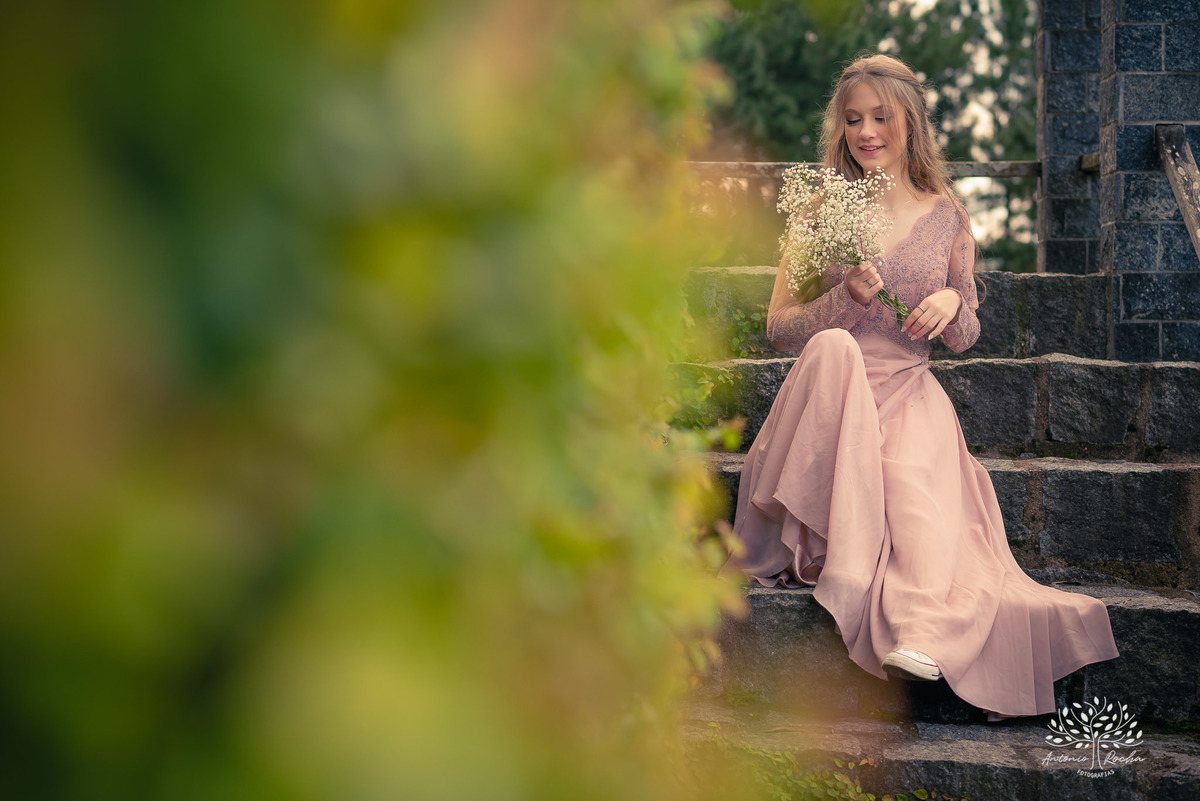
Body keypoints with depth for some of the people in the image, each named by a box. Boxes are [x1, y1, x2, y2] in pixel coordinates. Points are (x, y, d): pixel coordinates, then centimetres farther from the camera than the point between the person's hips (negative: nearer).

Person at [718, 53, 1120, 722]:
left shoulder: (945, 214, 11)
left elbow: (964, 339, 16)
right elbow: (779, 328, 5)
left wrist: (953, 302, -8)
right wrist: (847, 297, -13)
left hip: (911, 396, 0)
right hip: (833, 392, 0)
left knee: (914, 475, -34)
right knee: (834, 346, -35)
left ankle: (922, 631, -49)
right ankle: (841, 559, -37)